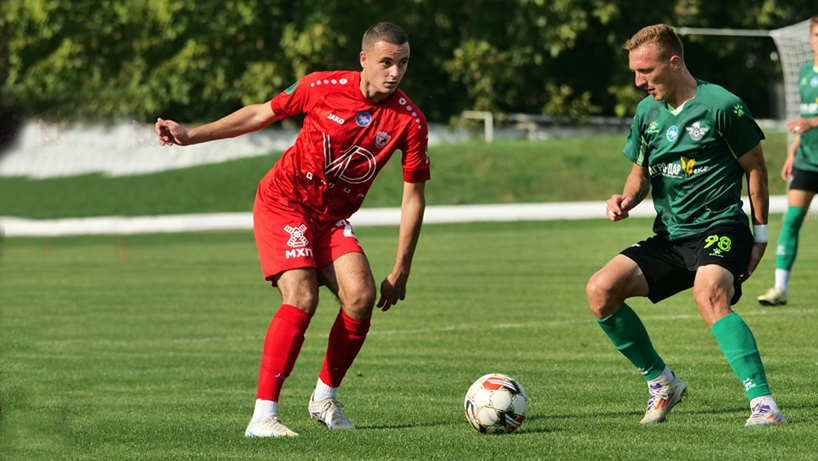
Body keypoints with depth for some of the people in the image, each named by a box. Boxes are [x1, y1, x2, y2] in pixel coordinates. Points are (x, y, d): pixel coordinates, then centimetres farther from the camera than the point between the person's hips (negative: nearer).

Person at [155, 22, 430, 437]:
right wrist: (190, 135, -3)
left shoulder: (410, 121, -12)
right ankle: (262, 416, -24)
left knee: (361, 296, -18)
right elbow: (261, 114, 0)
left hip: (332, 217, 4)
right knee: (302, 298, -23)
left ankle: (325, 398, 5)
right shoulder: (324, 88, -16)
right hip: (283, 201, -4)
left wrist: (400, 270, -5)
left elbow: (413, 197, -4)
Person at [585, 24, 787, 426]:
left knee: (709, 296, -36)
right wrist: (626, 199, -2)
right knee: (600, 289, -12)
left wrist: (760, 234, -1)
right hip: (669, 238, 7)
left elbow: (754, 166, -1)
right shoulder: (647, 112, 8)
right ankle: (661, 382, 5)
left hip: (720, 228, -7)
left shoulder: (721, 105, -10)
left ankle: (763, 402, -38)